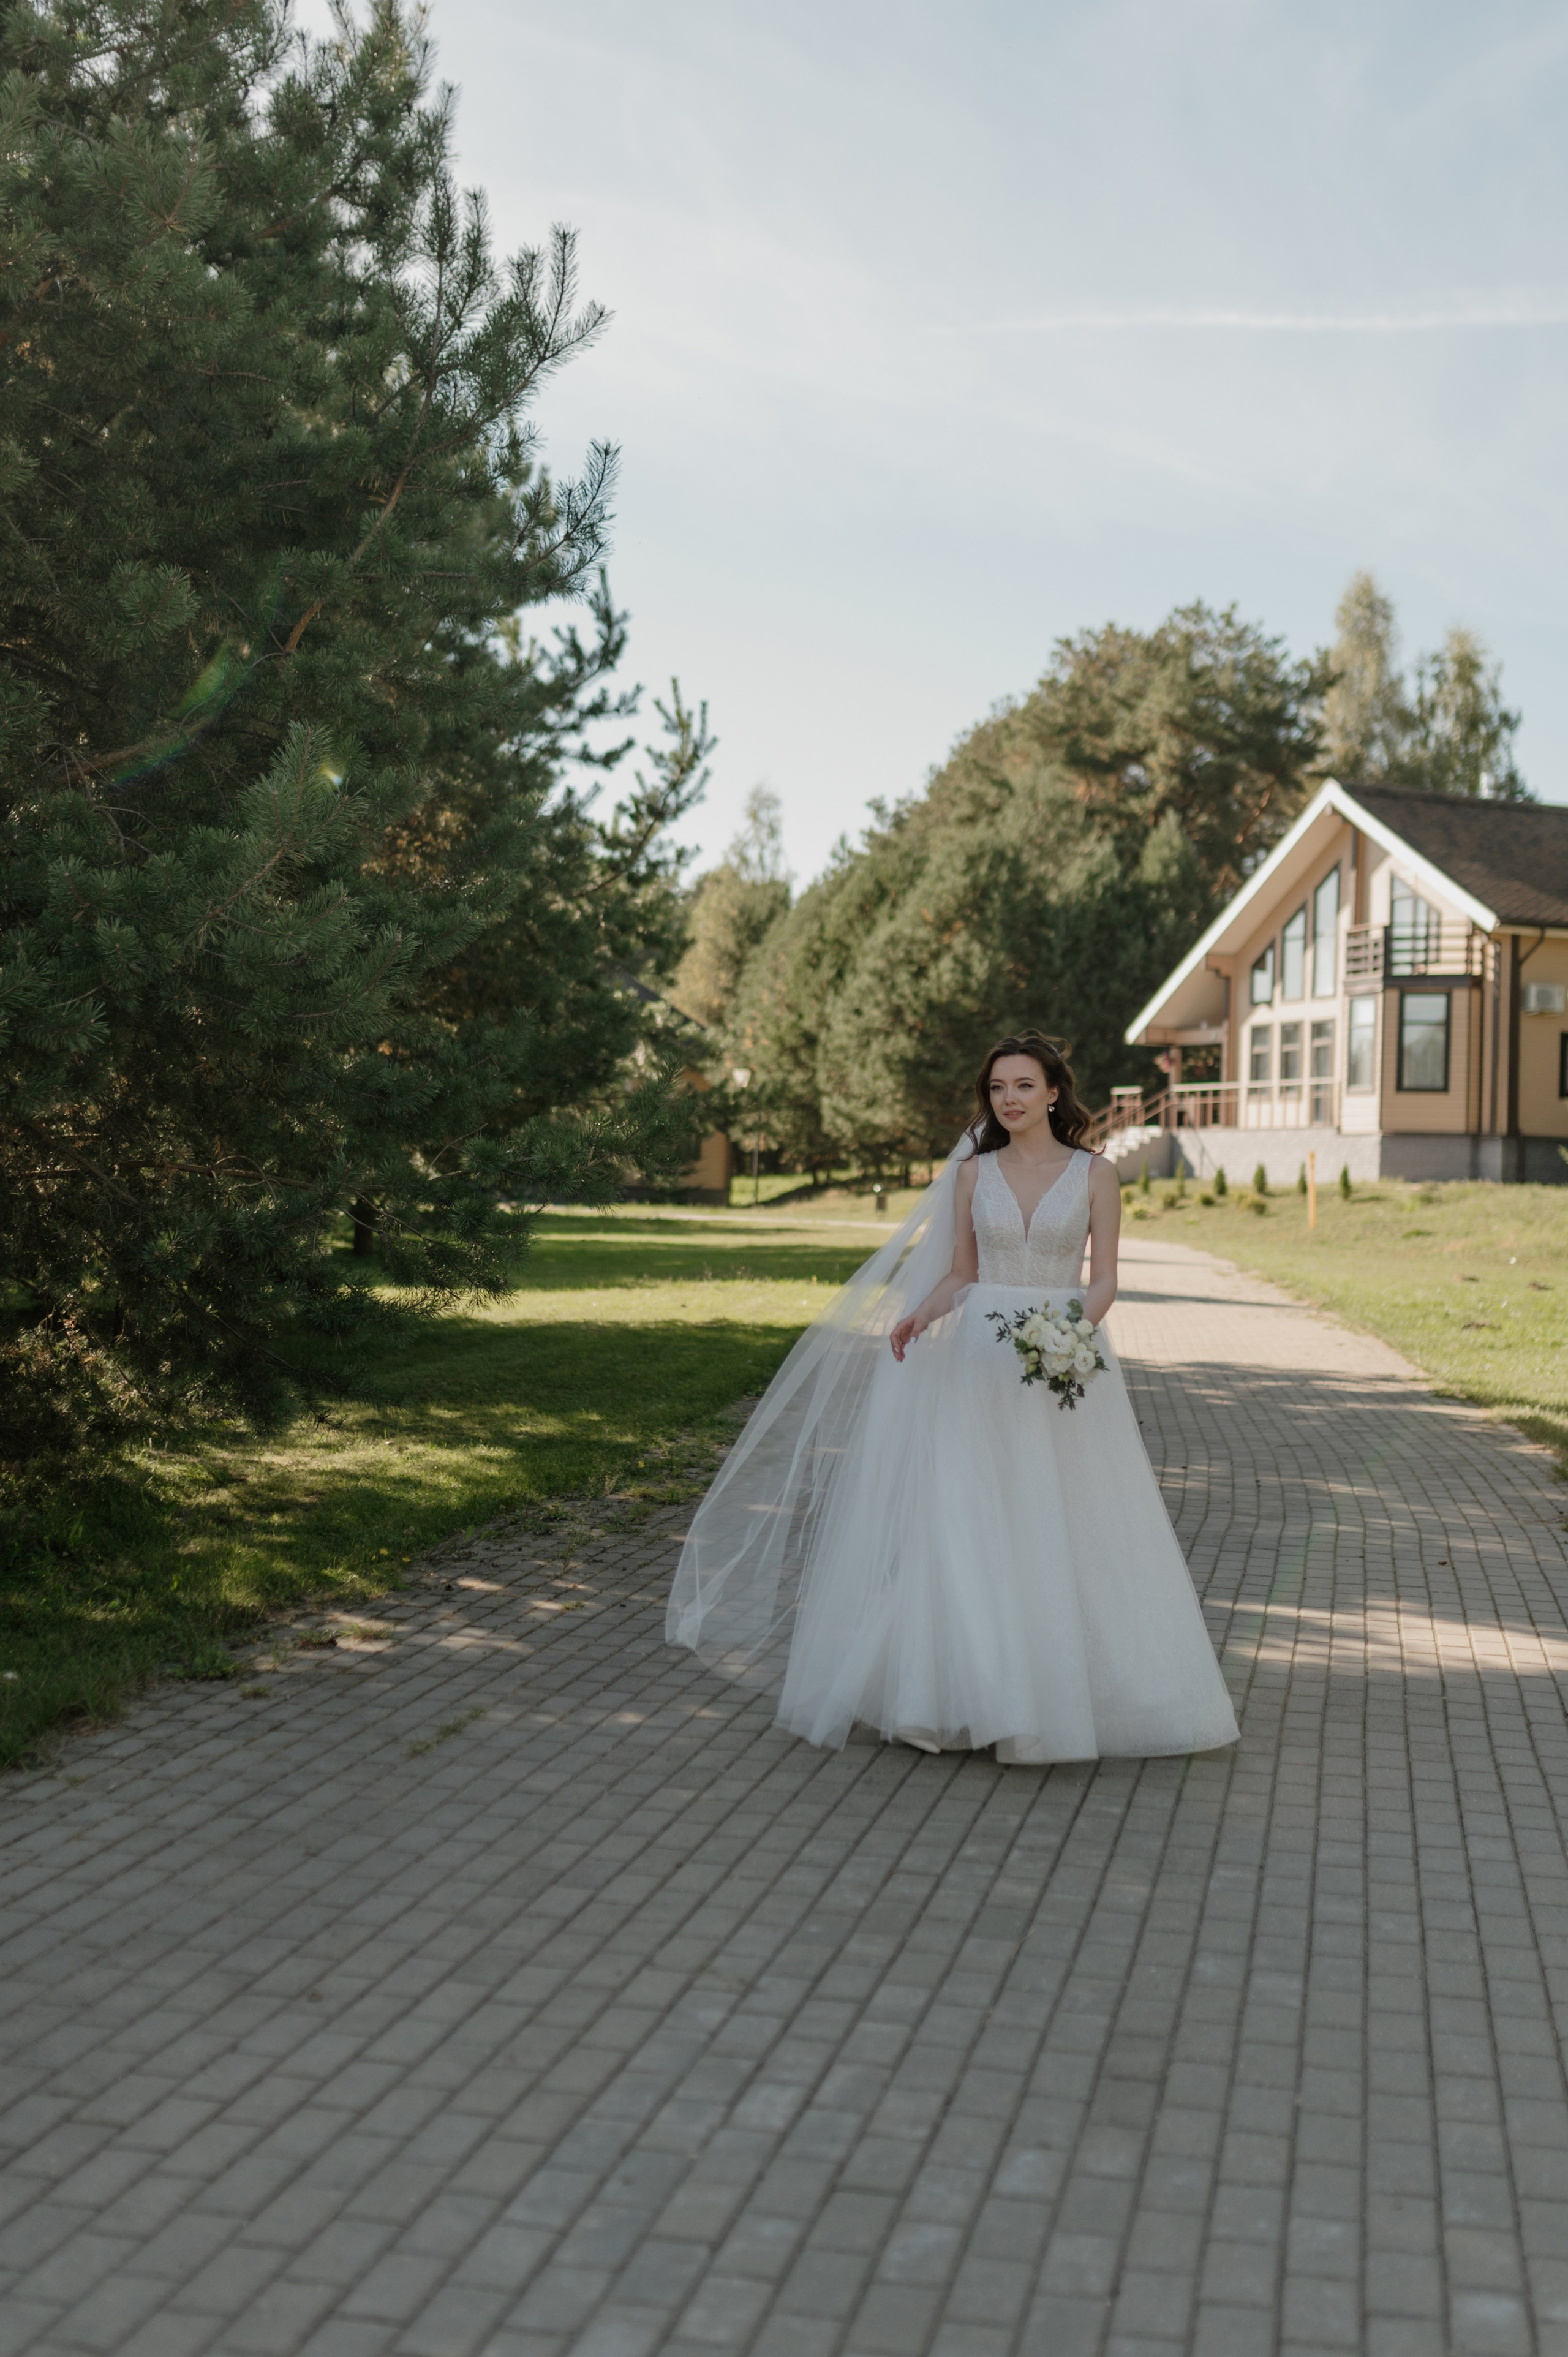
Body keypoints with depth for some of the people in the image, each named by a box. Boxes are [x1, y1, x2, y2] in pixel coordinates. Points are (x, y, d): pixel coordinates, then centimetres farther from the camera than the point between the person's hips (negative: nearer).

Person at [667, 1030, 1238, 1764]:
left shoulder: (1094, 1174, 2)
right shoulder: (972, 1173, 8)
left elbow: (1105, 1278, -1)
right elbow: (959, 1274, 11)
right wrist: (917, 1317, -8)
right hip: (977, 1361, 2)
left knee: (1062, 1530, 0)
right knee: (966, 1525, -3)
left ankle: (1058, 1696, 13)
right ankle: (976, 1695, 5)